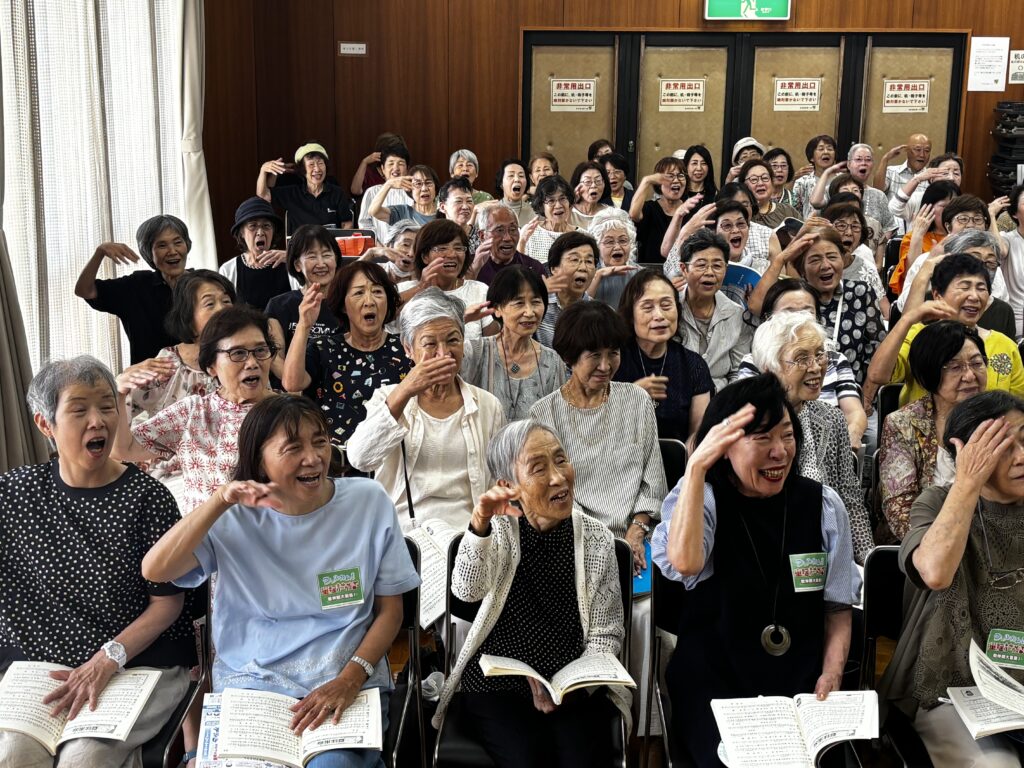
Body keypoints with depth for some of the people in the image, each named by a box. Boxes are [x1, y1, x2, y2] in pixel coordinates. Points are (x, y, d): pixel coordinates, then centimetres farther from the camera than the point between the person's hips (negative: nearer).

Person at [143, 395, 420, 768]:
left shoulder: (369, 502, -1)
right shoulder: (235, 517, -1)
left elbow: (390, 610, 3)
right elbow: (154, 569, -15)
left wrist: (349, 680, -11)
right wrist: (221, 500, -19)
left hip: (347, 684, -1)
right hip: (252, 682, 1)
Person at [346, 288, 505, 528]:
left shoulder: (488, 406, 10)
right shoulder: (387, 398, 8)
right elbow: (359, 459, -10)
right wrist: (404, 392, -17)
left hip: (466, 531, 1)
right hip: (403, 532, 0)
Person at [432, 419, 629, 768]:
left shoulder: (597, 539, 0)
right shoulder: (500, 529, -1)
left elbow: (606, 632, 3)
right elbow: (467, 590, -20)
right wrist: (479, 527, -37)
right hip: (496, 684, -1)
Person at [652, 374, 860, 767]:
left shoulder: (823, 504, 4)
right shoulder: (699, 497, -2)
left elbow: (838, 604, 10)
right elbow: (685, 562, -25)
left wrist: (831, 673, -6)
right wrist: (696, 468, -30)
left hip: (803, 682, 3)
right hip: (715, 681, -2)